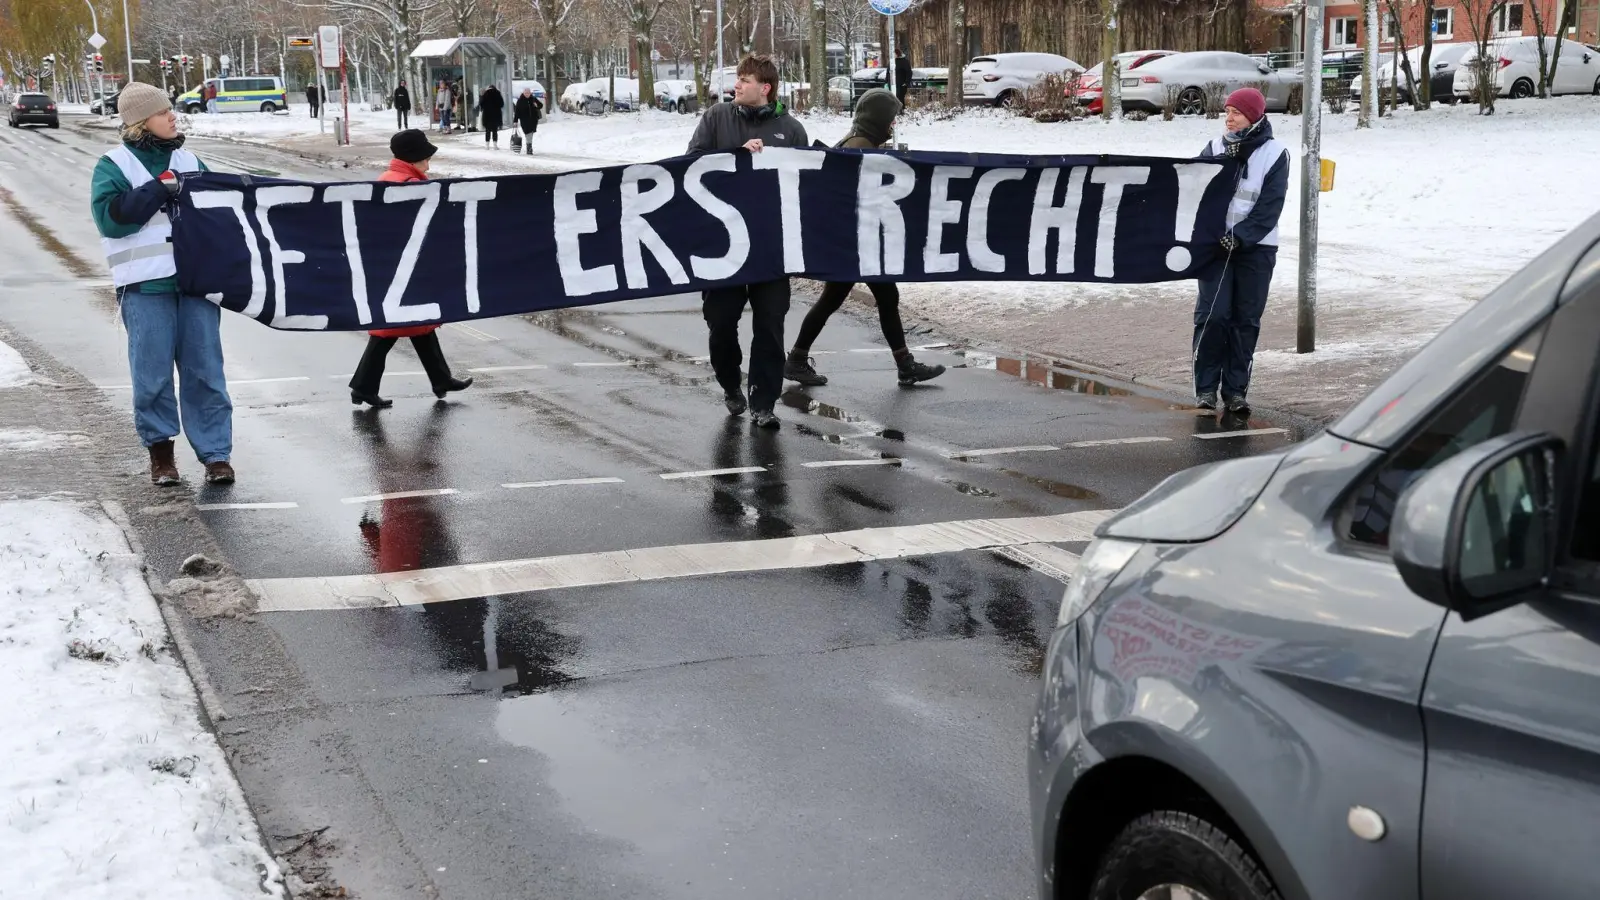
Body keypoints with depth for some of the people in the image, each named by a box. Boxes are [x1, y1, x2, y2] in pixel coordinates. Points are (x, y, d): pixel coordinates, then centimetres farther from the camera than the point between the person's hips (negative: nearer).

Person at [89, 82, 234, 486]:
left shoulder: (188, 161, 15)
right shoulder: (114, 166, 2)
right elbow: (110, 217, -12)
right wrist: (158, 191, -15)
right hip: (146, 286, -3)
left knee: (205, 369, 2)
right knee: (153, 372, 1)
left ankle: (215, 452, 7)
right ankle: (159, 446, 18)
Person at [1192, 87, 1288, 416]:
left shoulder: (1274, 154, 0)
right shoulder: (1215, 148, 6)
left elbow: (1269, 209, -7)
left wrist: (1239, 237, -17)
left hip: (1256, 248, -1)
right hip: (1215, 243, 1)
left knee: (1246, 319, 2)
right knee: (1212, 315, -7)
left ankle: (1236, 390, 9)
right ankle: (1206, 387, 0)